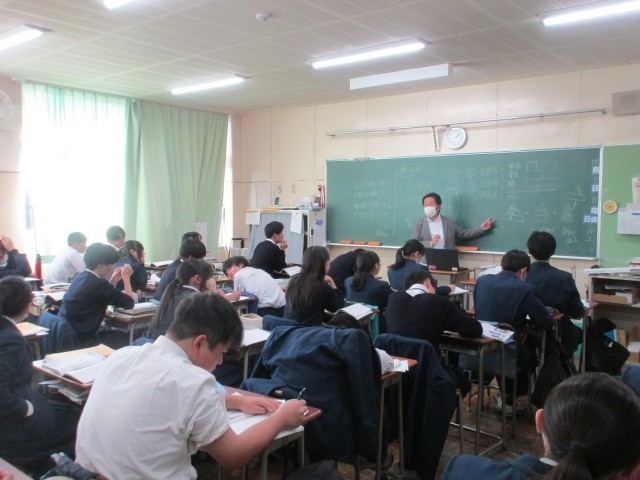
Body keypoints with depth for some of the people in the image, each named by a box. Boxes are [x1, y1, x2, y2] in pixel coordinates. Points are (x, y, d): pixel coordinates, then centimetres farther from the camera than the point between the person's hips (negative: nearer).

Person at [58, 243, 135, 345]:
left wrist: (113, 281, 12)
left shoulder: (81, 276, 6)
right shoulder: (97, 283, -21)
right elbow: (129, 303, -15)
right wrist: (126, 277, -3)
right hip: (79, 341, -9)